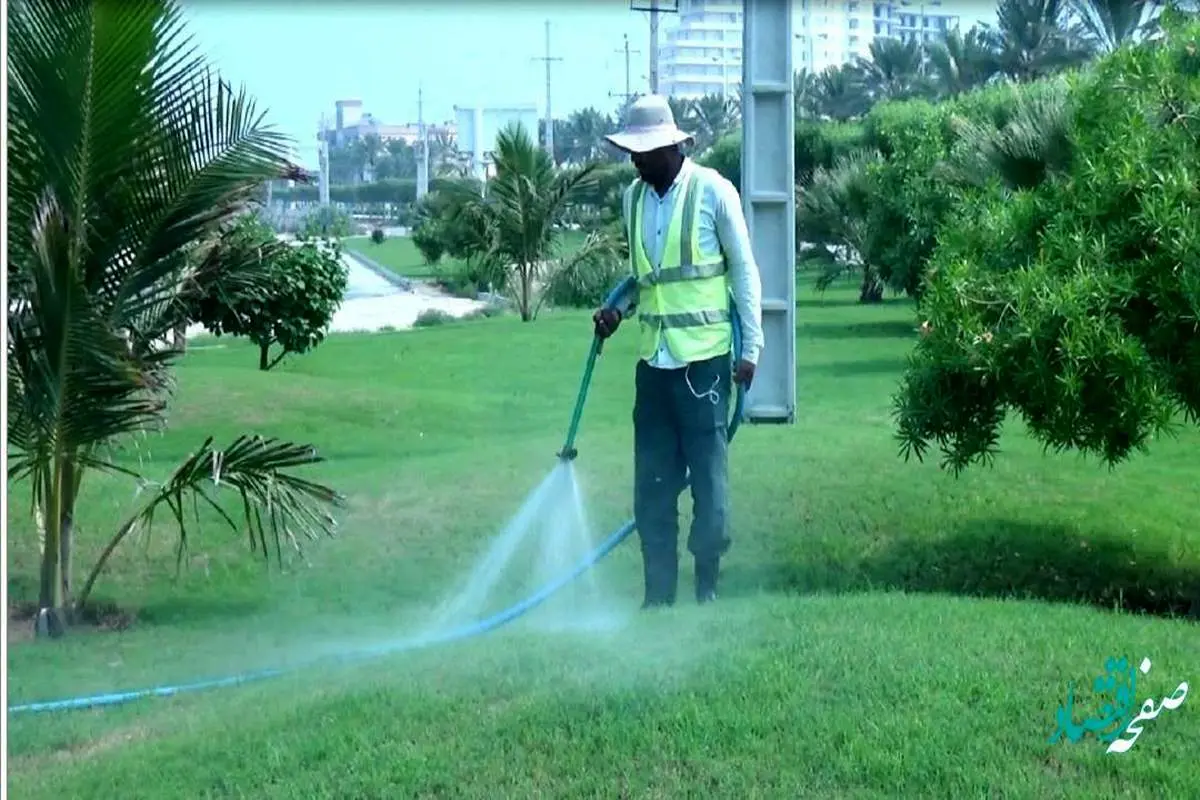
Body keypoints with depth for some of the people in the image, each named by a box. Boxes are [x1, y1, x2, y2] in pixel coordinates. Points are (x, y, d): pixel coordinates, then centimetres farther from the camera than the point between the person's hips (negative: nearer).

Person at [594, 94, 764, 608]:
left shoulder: (713, 192, -7)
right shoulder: (633, 198, 9)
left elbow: (744, 271, -2)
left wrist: (752, 345, -5)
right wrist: (618, 309, 1)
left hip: (705, 356, -5)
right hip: (653, 358, 5)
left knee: (708, 474, 1)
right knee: (653, 482, 7)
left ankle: (707, 586, 11)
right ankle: (658, 591, 14)